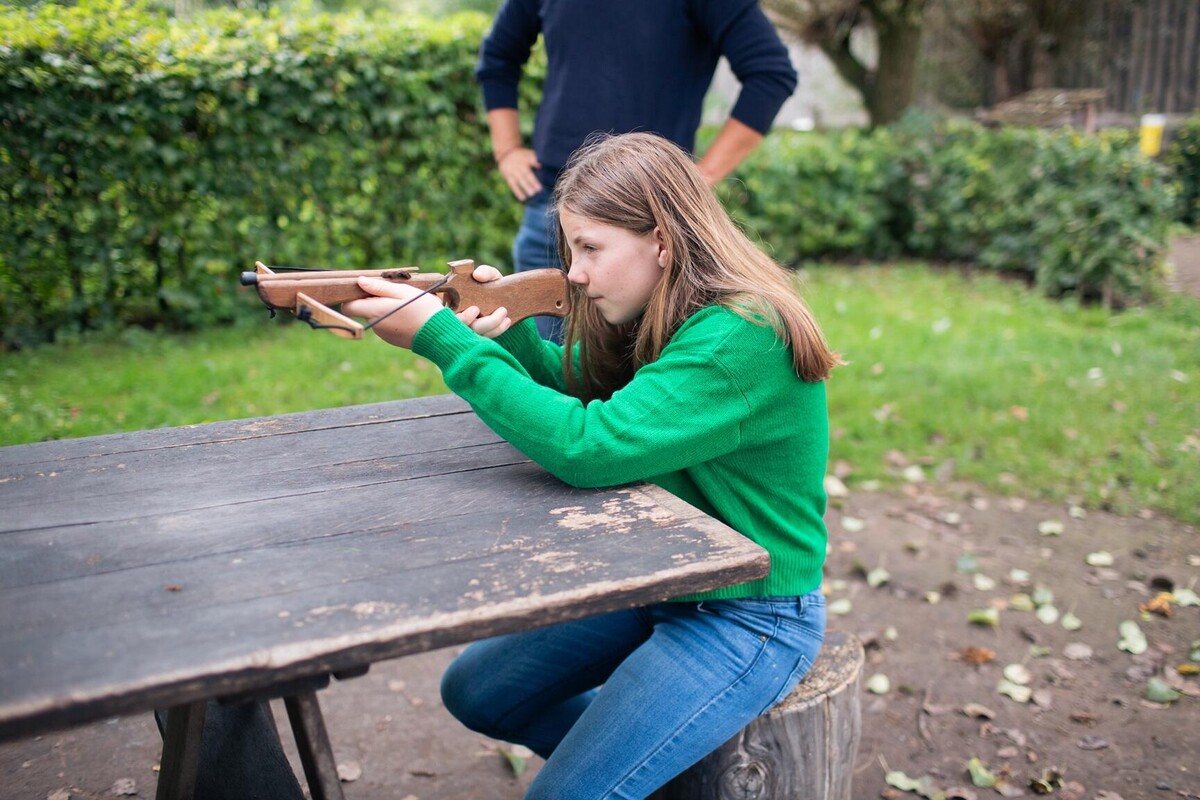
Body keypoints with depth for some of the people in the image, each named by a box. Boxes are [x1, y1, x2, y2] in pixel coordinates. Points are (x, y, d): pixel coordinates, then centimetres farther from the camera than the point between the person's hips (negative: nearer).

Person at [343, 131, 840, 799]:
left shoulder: (744, 338, -27)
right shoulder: (658, 315, 0)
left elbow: (587, 447, -33)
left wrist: (442, 338, -30)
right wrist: (510, 333, -10)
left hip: (747, 615, -9)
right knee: (473, 692, 9)